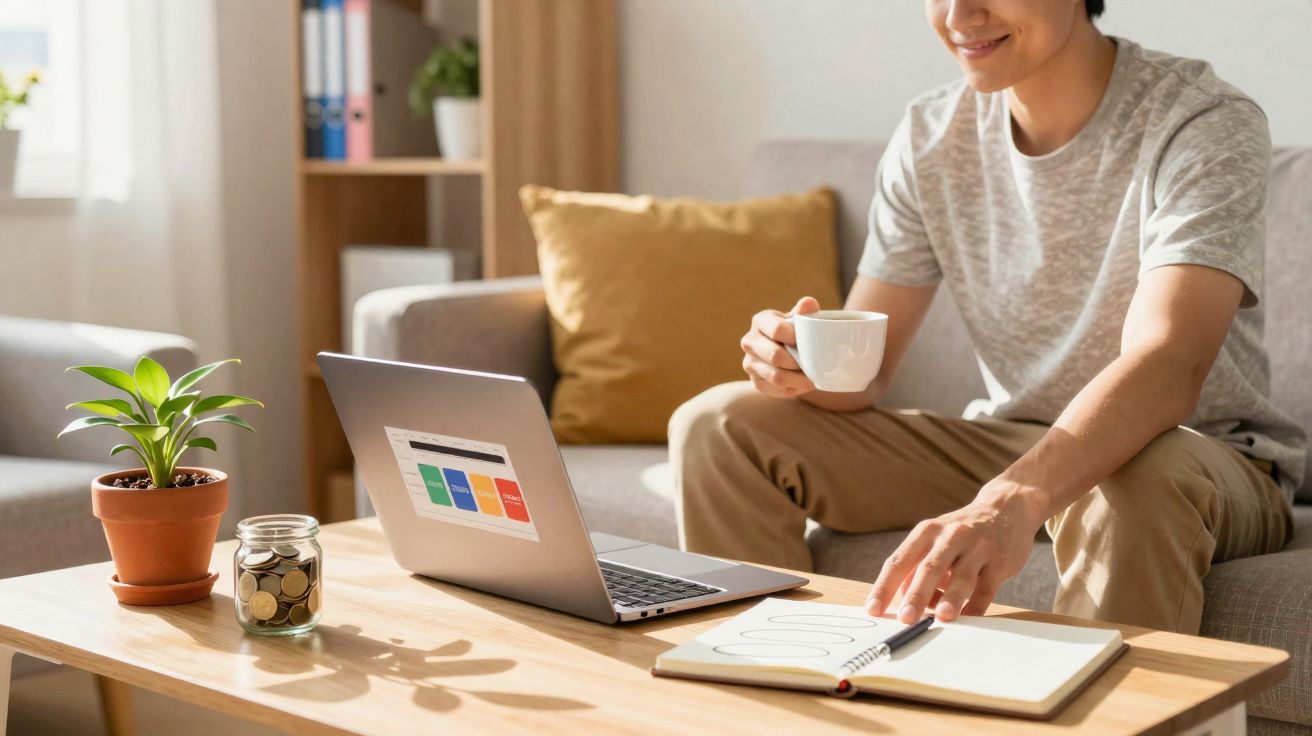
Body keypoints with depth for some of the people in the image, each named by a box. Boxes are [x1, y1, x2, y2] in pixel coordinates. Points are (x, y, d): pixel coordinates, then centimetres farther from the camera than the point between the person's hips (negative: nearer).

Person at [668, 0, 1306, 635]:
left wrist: (1013, 502, -52)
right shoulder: (930, 136, -2)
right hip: (1004, 446, 5)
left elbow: (1170, 367, -35)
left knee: (1137, 479, -42)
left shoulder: (1205, 125, -18)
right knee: (720, 425, -7)